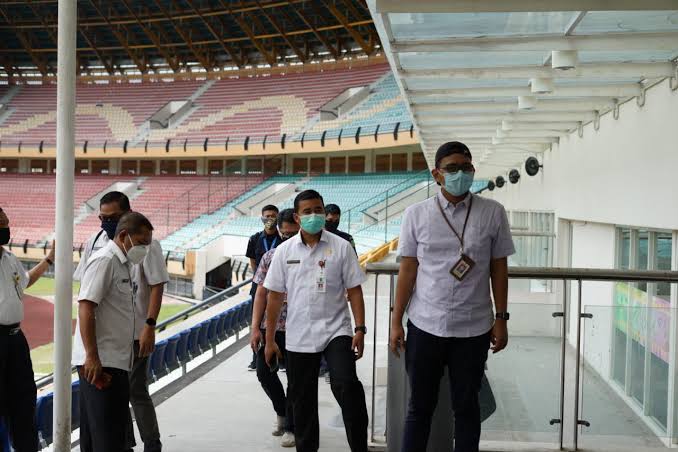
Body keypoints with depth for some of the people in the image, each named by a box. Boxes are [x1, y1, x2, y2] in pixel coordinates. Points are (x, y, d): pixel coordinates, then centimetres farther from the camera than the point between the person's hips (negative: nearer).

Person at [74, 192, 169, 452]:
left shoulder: (145, 244, -11)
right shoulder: (95, 242, 5)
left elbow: (157, 287, -11)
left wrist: (149, 326, -17)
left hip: (134, 333, -5)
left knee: (136, 391, -1)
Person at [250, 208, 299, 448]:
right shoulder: (270, 257, 5)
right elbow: (261, 294, 4)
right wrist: (255, 328, 0)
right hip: (271, 325, 3)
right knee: (264, 371, 3)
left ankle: (291, 426, 18)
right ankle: (282, 411, 29)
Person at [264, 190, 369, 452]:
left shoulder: (340, 247, -1)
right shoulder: (285, 251, 4)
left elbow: (354, 291, 0)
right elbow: (274, 297, 7)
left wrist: (360, 329, -9)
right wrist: (270, 340, 6)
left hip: (336, 331, -2)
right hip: (298, 338, 2)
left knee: (346, 384, -22)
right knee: (302, 401, 10)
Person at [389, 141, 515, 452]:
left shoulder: (493, 213, 0)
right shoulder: (416, 214, 0)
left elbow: (499, 269, 4)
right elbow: (407, 272, 2)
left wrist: (500, 319, 2)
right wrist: (396, 322, 1)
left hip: (473, 328, 0)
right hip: (425, 326, 0)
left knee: (466, 406, 12)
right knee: (420, 406, 10)